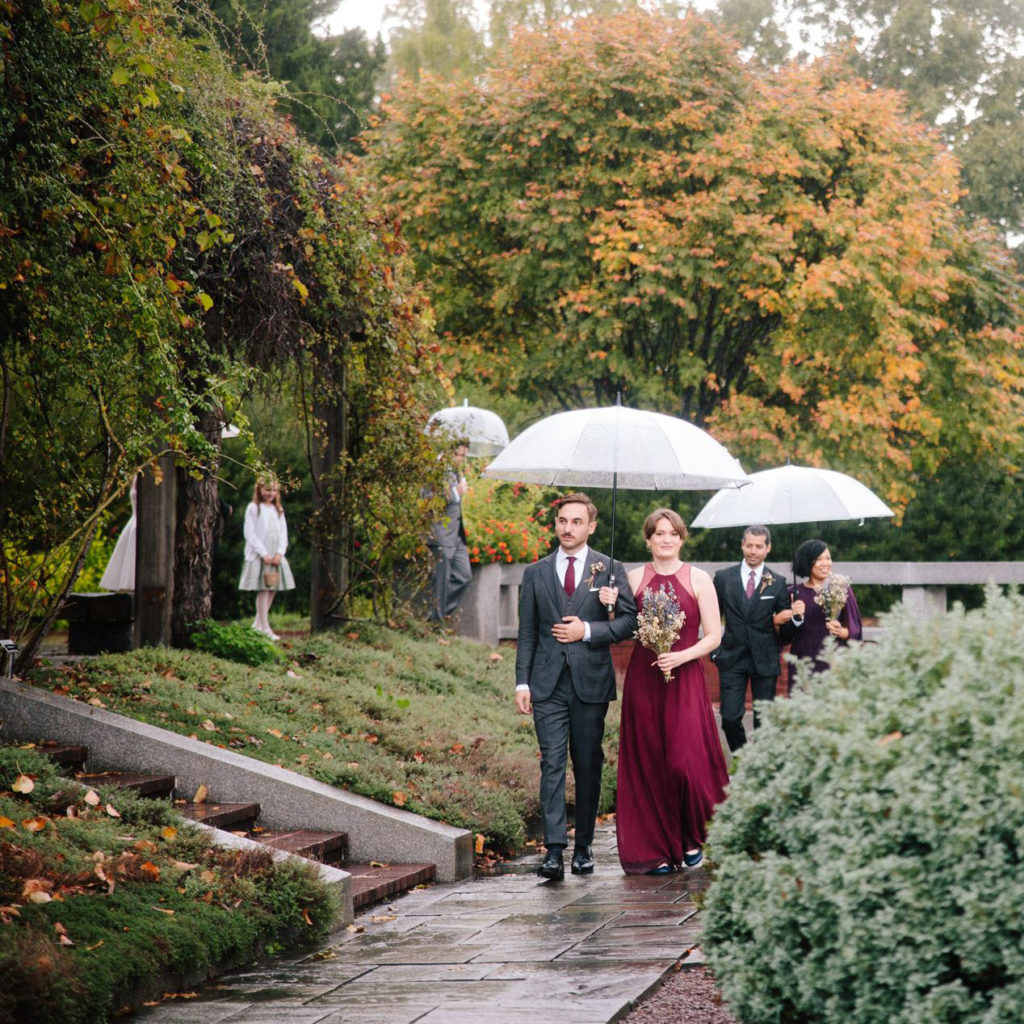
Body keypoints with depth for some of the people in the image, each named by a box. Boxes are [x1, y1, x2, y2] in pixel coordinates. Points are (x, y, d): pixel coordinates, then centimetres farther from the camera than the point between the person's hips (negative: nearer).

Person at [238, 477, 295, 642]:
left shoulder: (278, 510, 14)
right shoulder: (253, 508, -2)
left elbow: (283, 534, 11)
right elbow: (250, 534, -8)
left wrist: (279, 553, -6)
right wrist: (264, 554, -15)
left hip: (275, 556, 6)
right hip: (258, 556, -6)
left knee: (272, 590, 5)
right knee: (263, 590, -8)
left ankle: (258, 624, 16)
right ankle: (265, 628, -7)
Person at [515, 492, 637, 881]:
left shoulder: (610, 569, 5)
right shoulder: (535, 573, 10)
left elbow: (629, 620, 0)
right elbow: (527, 632, 10)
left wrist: (587, 631, -12)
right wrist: (521, 681, 2)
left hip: (591, 682, 0)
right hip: (548, 684, 0)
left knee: (588, 766, 5)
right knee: (552, 763, -9)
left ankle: (583, 847, 15)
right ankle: (554, 849, -14)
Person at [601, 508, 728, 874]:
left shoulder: (698, 579, 2)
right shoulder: (635, 579, 7)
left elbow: (713, 636, 0)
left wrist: (682, 656, -14)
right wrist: (612, 607, -8)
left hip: (685, 679, -2)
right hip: (643, 679, 2)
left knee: (685, 762, -10)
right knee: (648, 765, 2)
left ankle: (692, 839, 12)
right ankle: (656, 849, 11)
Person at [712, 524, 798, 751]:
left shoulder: (778, 583, 4)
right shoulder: (723, 577, 4)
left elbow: (784, 619, 10)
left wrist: (781, 620, -14)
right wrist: (715, 649, -1)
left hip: (764, 661, 0)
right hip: (732, 658, 0)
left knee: (764, 721, 4)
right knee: (730, 718, -5)